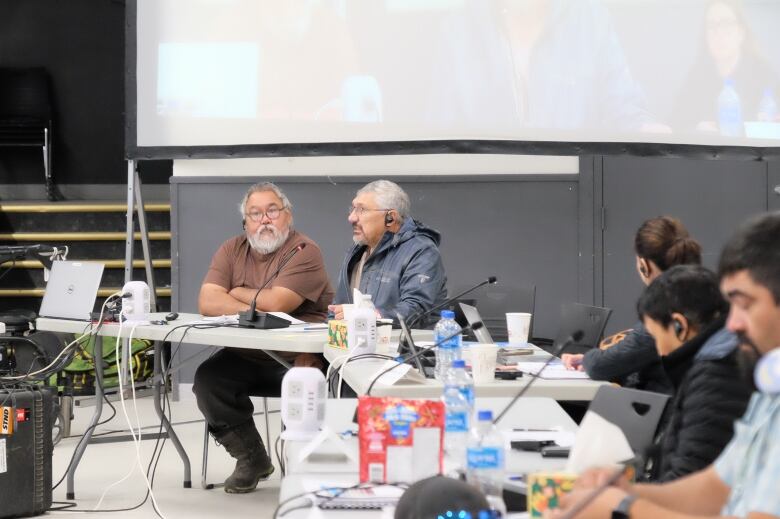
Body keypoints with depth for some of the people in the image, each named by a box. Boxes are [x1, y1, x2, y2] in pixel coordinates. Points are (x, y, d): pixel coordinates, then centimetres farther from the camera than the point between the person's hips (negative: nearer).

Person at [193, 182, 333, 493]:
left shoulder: (304, 251, -10)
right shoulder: (232, 250, 7)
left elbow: (275, 303, -22)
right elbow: (207, 302, -6)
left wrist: (236, 293, -4)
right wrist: (255, 311, -19)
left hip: (298, 358, -5)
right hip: (246, 357, 5)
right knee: (207, 379, -19)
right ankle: (251, 458, 1)